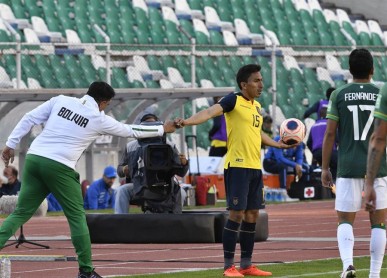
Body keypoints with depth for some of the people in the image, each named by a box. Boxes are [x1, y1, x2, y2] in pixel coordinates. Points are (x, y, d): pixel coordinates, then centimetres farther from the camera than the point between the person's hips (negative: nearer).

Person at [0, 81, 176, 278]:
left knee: (21, 213, 8)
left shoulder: (61, 101, 12)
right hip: (59, 167, -4)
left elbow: (29, 119, 8)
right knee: (77, 216, 8)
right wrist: (162, 129, 28)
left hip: (33, 158, 4)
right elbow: (132, 131, 14)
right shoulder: (99, 119, 4)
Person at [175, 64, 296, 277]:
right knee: (237, 213, -8)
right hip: (237, 165, -8)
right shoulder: (234, 100, -8)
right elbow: (211, 111, -23)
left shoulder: (257, 106, 16)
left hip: (255, 166, 8)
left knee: (252, 214, 9)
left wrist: (278, 144, 40)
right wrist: (188, 121, -39)